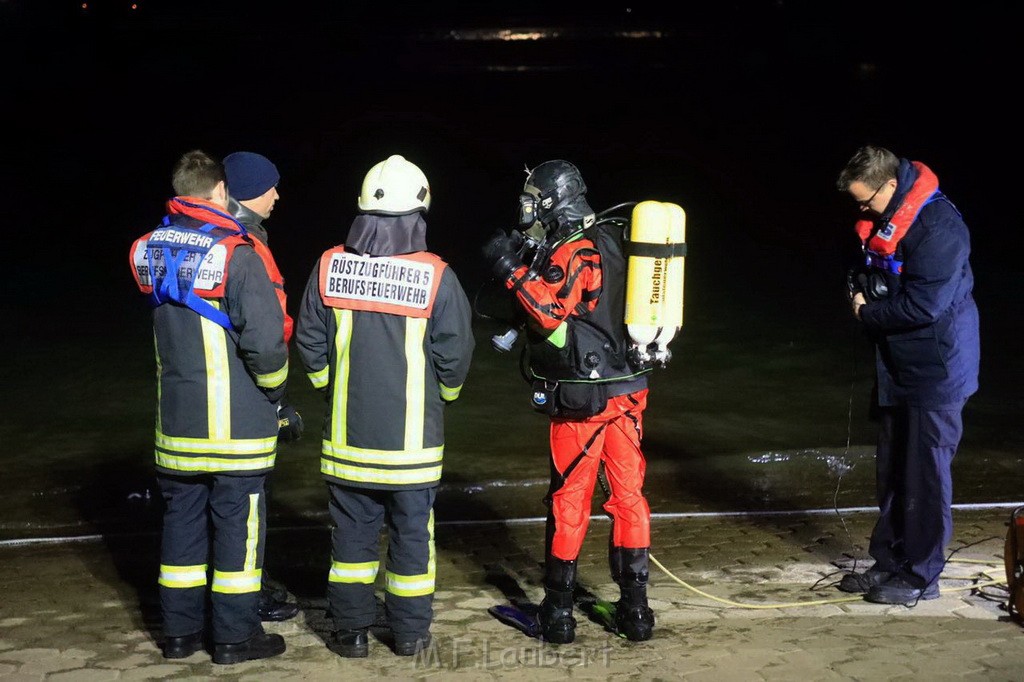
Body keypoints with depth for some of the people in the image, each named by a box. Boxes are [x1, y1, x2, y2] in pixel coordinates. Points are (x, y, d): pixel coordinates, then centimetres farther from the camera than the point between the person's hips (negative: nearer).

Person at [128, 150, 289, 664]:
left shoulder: (152, 253, 2)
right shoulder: (235, 255, -18)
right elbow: (265, 338, -20)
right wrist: (273, 388, -4)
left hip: (177, 423, 6)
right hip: (236, 424, -6)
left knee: (182, 523, 14)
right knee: (237, 525, 4)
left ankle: (180, 631, 22)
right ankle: (235, 636, 11)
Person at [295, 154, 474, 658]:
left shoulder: (329, 268, -5)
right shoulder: (437, 277, -12)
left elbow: (309, 342, 3)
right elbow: (455, 355, -5)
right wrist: (442, 395, 15)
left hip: (347, 433, 2)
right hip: (412, 437, -2)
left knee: (352, 529, 12)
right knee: (411, 531, 10)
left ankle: (351, 630, 18)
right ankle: (410, 632, 19)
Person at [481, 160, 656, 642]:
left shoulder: (572, 252, -13)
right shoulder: (609, 241, 13)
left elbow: (550, 310, -27)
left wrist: (511, 269, -21)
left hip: (584, 399, -8)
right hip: (627, 389, 8)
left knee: (569, 500, 2)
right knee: (628, 494, 8)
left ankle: (558, 609, 9)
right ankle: (635, 607, 12)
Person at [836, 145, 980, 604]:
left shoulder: (937, 226, -22)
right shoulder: (884, 221, 8)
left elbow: (924, 305, -26)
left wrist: (868, 313, -12)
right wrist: (859, 291, 2)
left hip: (936, 370, -9)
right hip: (898, 368, 10)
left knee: (926, 473, -2)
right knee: (892, 470, 15)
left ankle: (921, 576, 7)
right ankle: (890, 562, 26)